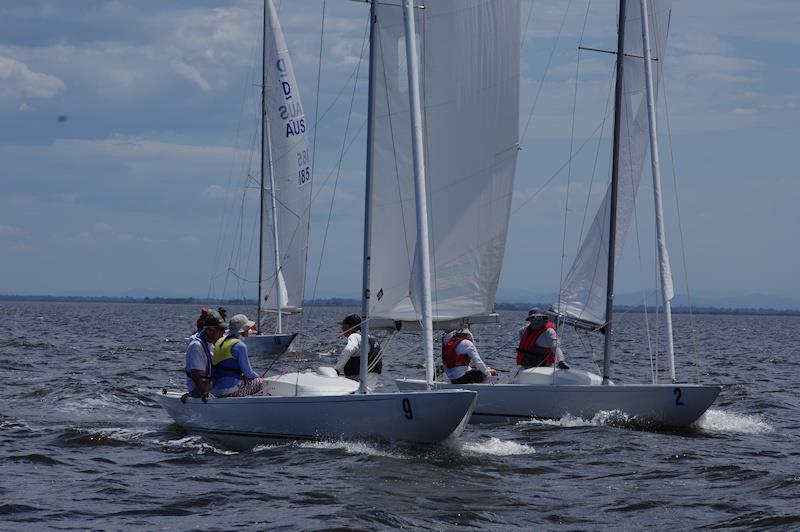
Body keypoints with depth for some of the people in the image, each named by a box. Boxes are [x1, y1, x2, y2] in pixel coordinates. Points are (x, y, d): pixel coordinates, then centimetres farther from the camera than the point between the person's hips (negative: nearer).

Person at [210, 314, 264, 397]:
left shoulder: (219, 342, 12)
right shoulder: (240, 346, -13)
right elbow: (248, 373, -8)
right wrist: (258, 377, 14)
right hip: (231, 389, -9)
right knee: (260, 382, 11)